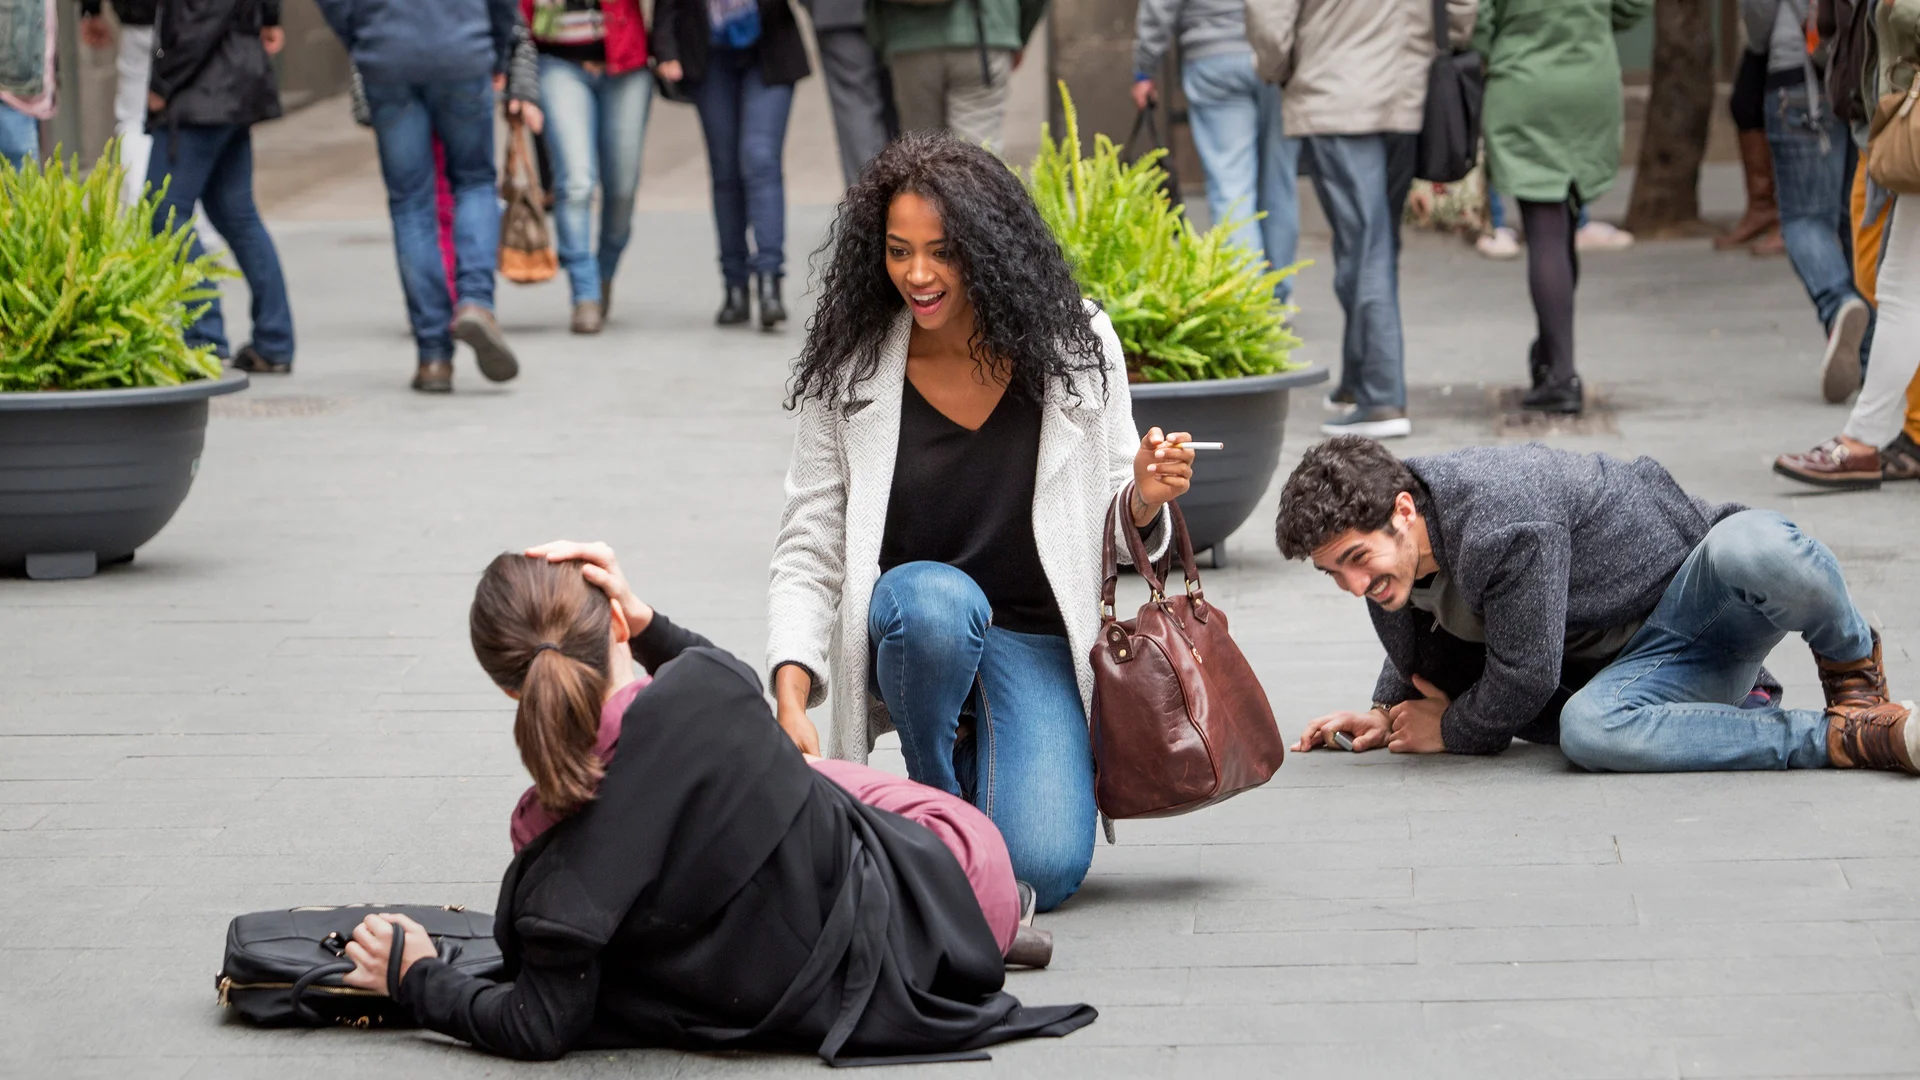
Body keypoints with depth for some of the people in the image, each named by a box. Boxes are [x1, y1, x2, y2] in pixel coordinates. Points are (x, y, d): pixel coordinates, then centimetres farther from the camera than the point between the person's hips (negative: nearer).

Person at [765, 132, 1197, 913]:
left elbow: (1112, 535, 4)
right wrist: (791, 699, -19)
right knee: (934, 597, -38)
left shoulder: (1073, 348, -5)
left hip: (1037, 643, 0)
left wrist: (1145, 502, -20)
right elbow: (808, 555, -5)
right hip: (906, 635, 0)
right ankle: (936, 807, -8)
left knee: (1043, 871, -22)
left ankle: (986, 763, 16)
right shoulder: (847, 373, -7)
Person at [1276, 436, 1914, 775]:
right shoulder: (1386, 567, 0)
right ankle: (1850, 738, -23)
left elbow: (1525, 680, -20)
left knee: (1755, 548, -44)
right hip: (1640, 663, 7)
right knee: (1586, 730, -32)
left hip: (1706, 602, -7)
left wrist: (1452, 731, -4)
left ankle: (1854, 674, -9)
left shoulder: (1505, 526, -28)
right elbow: (1425, 663, 22)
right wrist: (1387, 718, 5)